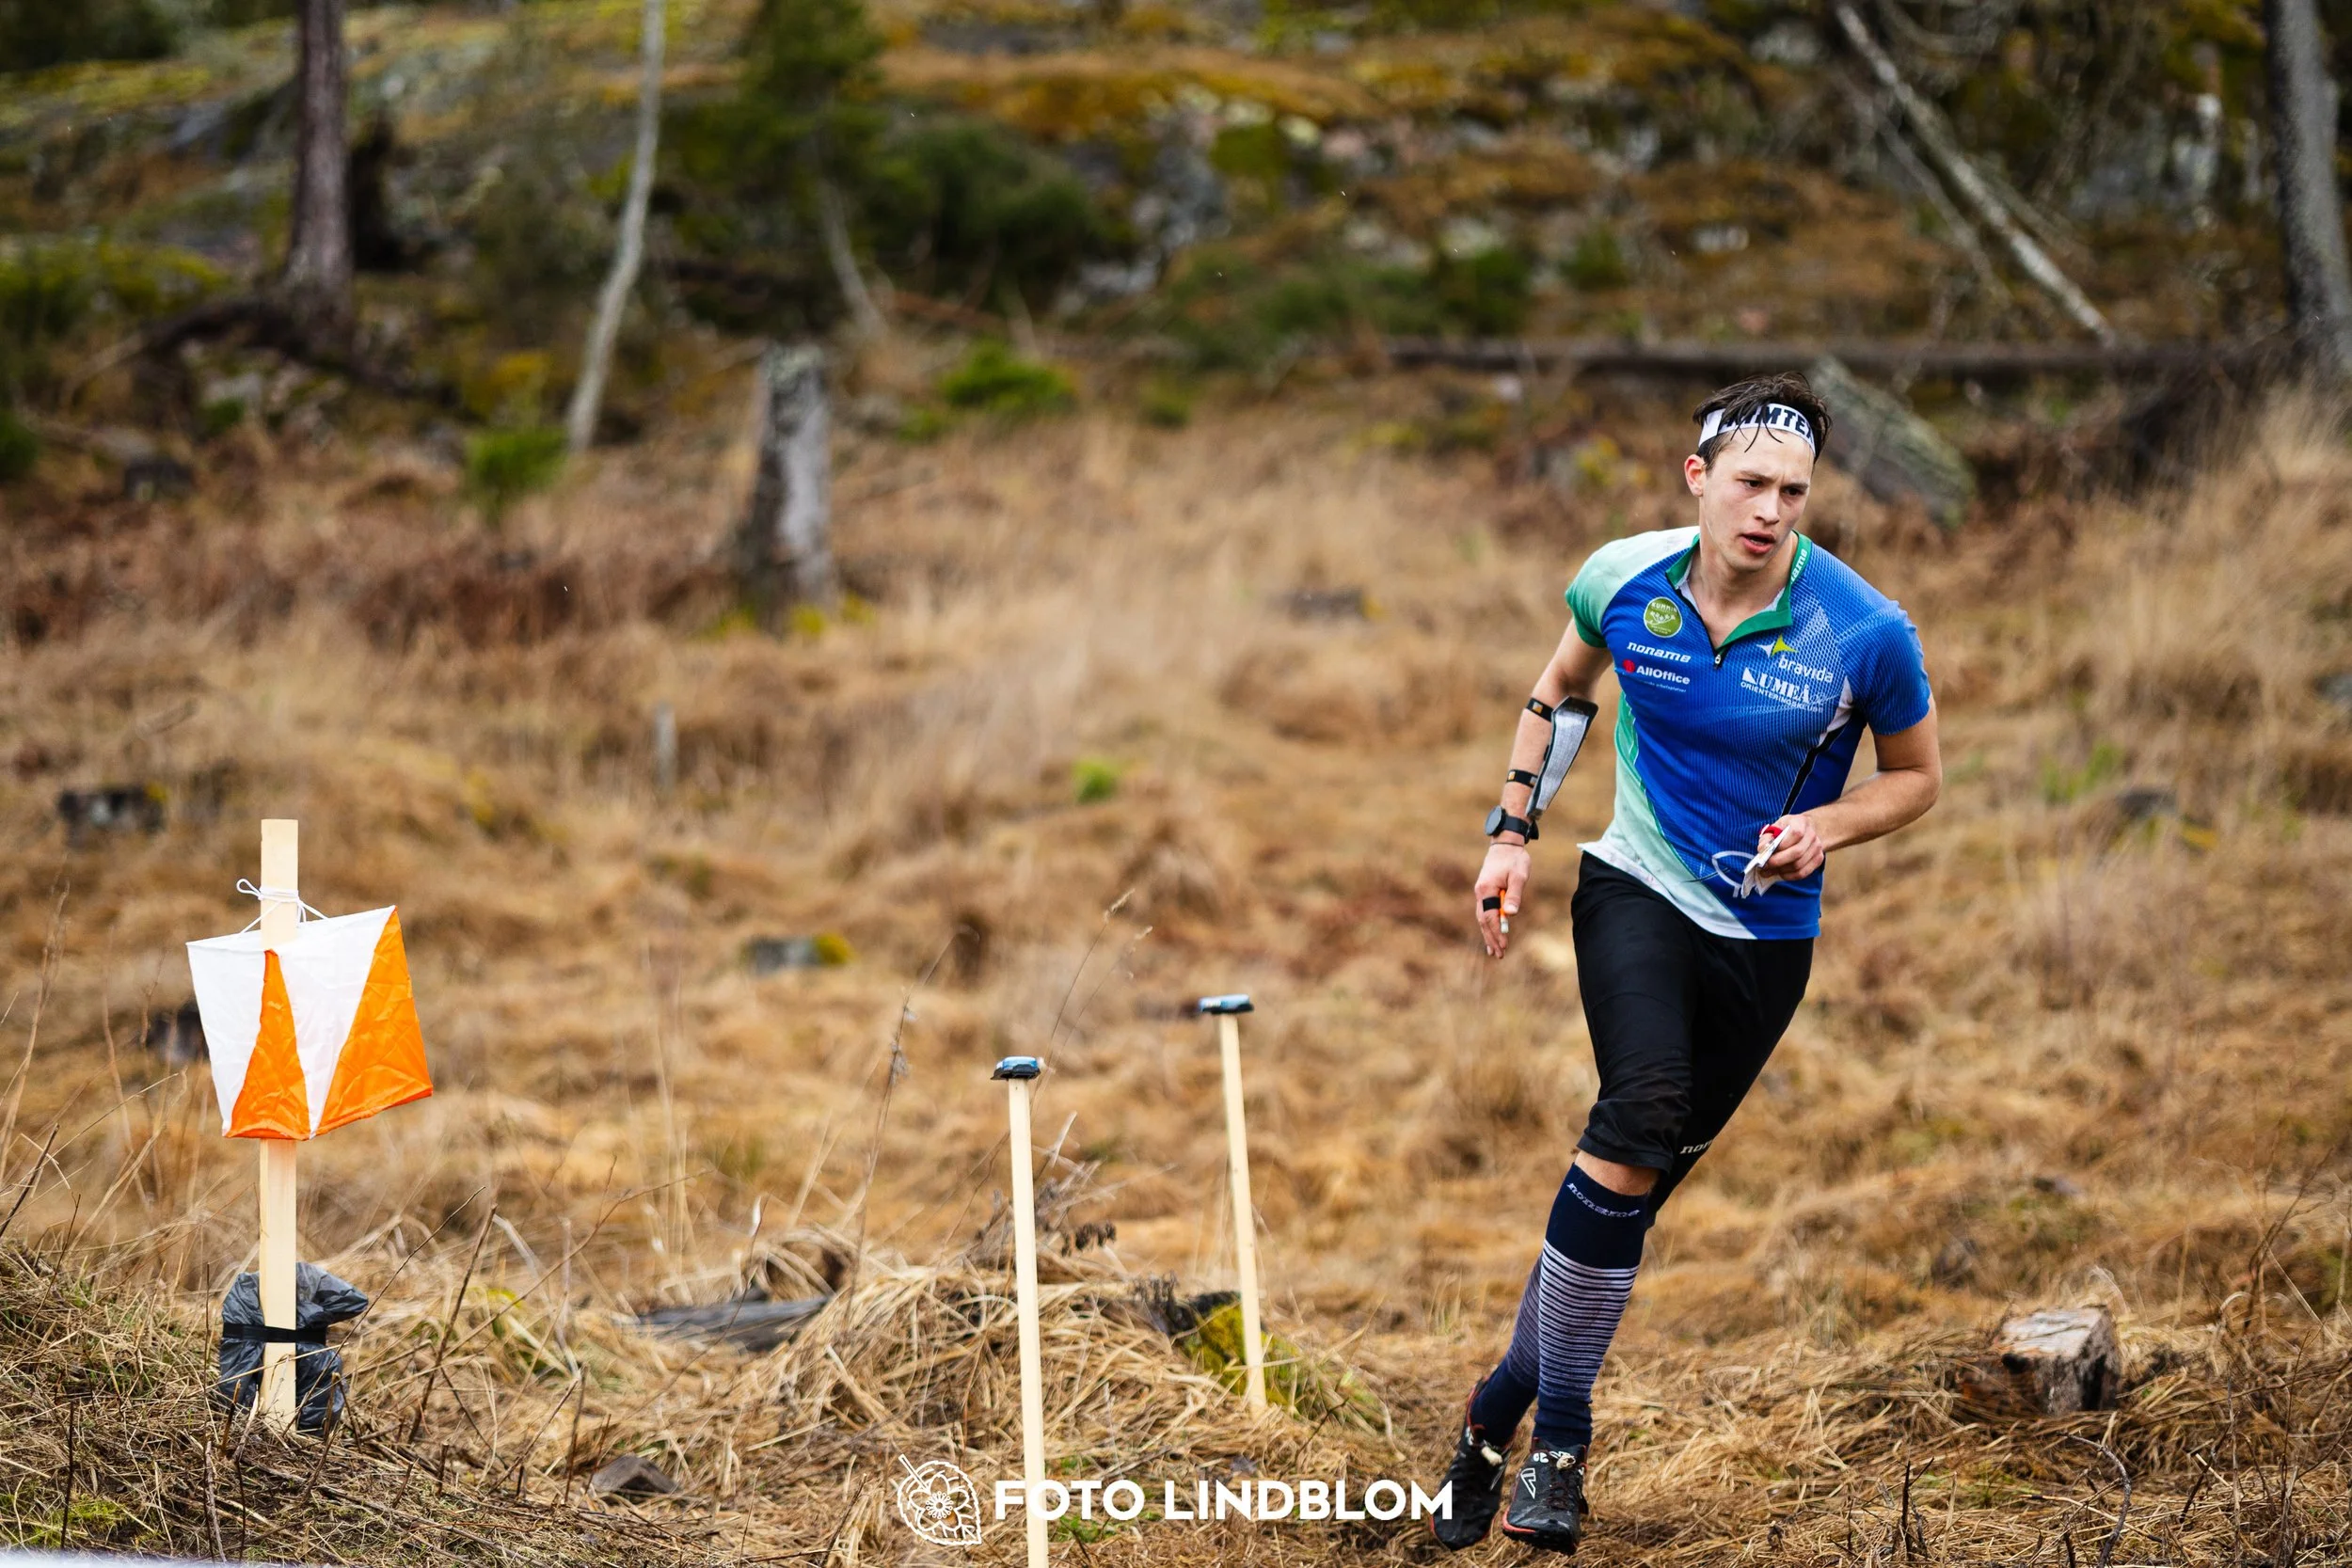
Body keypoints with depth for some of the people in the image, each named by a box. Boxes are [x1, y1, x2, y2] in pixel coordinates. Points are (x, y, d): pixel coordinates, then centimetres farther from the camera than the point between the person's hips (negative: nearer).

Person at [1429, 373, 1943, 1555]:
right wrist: (1513, 833, 7)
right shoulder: (1622, 581, -9)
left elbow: (1916, 774, 3)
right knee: (1640, 1119, -26)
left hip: (1768, 935, 1)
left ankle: (1505, 1403, 25)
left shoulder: (1867, 632, -14)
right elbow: (1561, 689, 13)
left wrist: (1826, 826, -16)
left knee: (1644, 1174, 6)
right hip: (1636, 891, -1)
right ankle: (1559, 1436, -17)